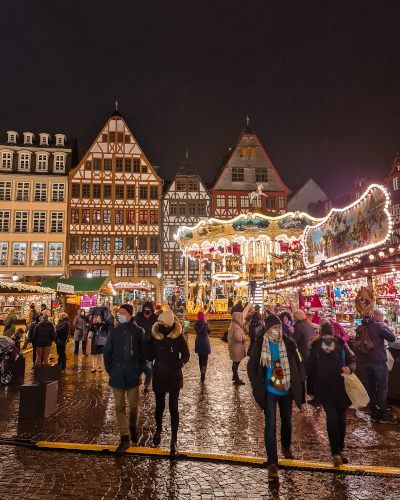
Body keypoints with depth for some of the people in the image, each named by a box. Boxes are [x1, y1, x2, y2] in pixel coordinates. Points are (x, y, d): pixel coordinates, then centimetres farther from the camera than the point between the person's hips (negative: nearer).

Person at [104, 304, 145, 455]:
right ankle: (124, 438, 15)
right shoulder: (114, 332, 4)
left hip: (133, 375, -2)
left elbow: (143, 352, 1)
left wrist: (140, 369, -4)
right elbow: (107, 352, 9)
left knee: (134, 405, 6)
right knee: (119, 407, 5)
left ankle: (133, 427, 34)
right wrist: (109, 369, 2)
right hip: (117, 375, 2)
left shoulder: (138, 332, -4)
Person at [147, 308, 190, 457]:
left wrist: (179, 364, -22)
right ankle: (158, 430, 44)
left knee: (173, 408, 0)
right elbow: (150, 356, -7)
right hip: (159, 377, 2)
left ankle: (174, 440, 14)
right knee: (159, 407, 16)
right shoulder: (155, 336, -7)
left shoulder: (178, 337, -12)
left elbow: (186, 355, -3)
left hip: (174, 377, -2)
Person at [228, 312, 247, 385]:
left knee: (235, 363, 22)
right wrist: (244, 337, -17)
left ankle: (235, 377, 37)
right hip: (237, 348, -10)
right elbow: (238, 337, -36)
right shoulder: (236, 327, -26)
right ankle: (236, 380, 15)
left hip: (233, 347, 10)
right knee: (236, 363, 3)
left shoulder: (232, 325, 6)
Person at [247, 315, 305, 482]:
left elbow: (298, 364, -3)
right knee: (270, 426, -6)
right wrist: (257, 387, -8)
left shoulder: (288, 343, -11)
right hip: (269, 391, -2)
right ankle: (272, 464, 5)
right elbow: (251, 367, -4)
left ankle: (286, 446, 50)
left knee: (287, 420, 22)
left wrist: (299, 384, -7)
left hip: (286, 390, 2)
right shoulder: (260, 345, -13)